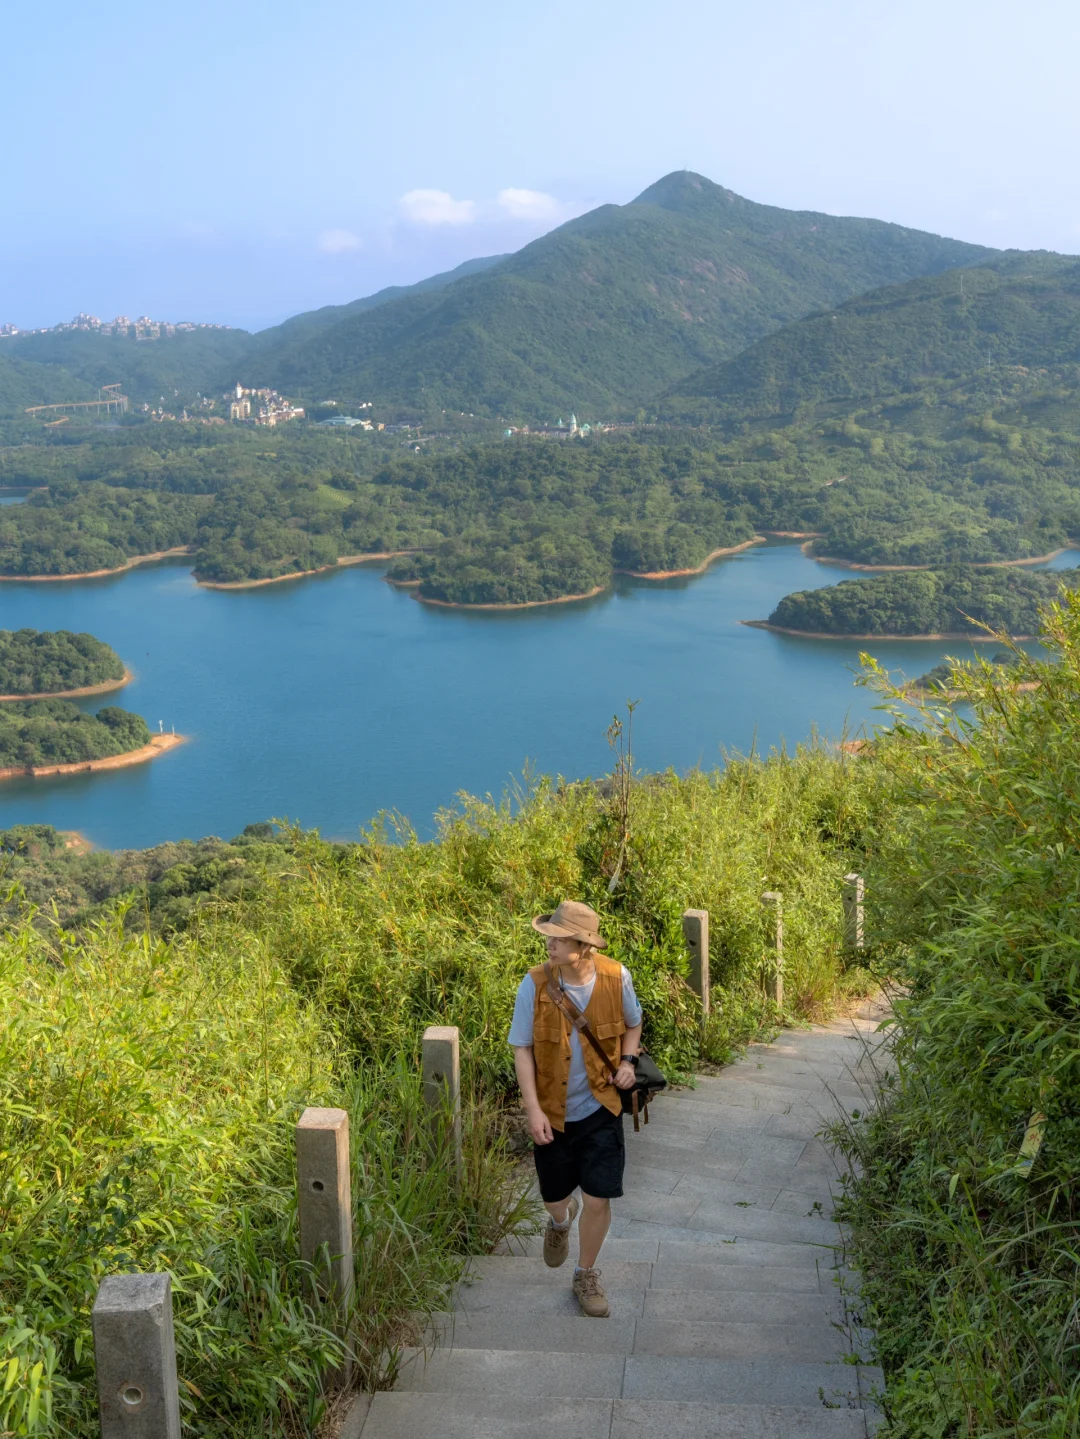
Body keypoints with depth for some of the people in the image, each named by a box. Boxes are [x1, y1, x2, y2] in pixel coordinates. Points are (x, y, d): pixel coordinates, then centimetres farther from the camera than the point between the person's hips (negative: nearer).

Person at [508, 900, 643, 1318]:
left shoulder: (616, 977, -13)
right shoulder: (534, 984, -17)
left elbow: (633, 1023, 9)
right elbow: (522, 1049, -10)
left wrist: (628, 1061, -9)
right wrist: (533, 1110, -17)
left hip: (600, 1109, 0)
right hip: (553, 1112, 0)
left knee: (598, 1200, -1)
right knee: (554, 1198, 15)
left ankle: (586, 1275, 25)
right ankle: (560, 1221, 54)